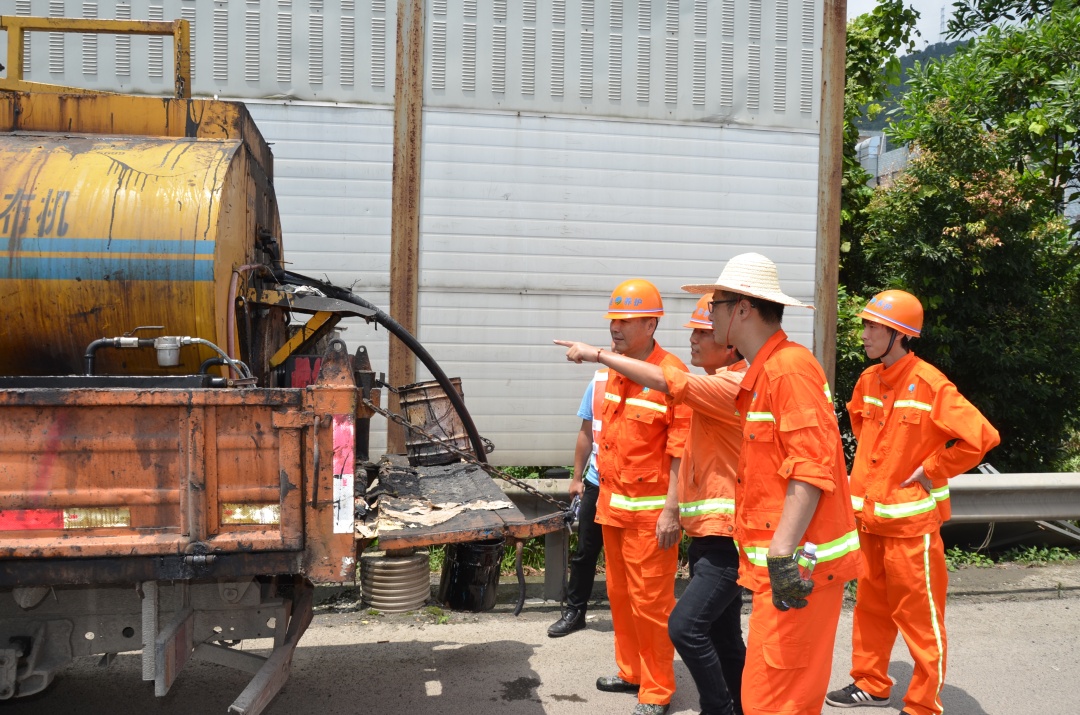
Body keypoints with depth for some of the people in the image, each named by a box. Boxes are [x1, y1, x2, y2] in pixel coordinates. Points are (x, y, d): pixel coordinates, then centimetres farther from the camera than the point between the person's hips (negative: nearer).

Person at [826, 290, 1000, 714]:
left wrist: (932, 471, -15)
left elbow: (981, 436, -23)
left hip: (911, 520, -7)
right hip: (869, 516, 7)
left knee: (919, 615, 5)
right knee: (871, 607, 18)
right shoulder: (869, 380, 5)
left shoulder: (929, 385, -17)